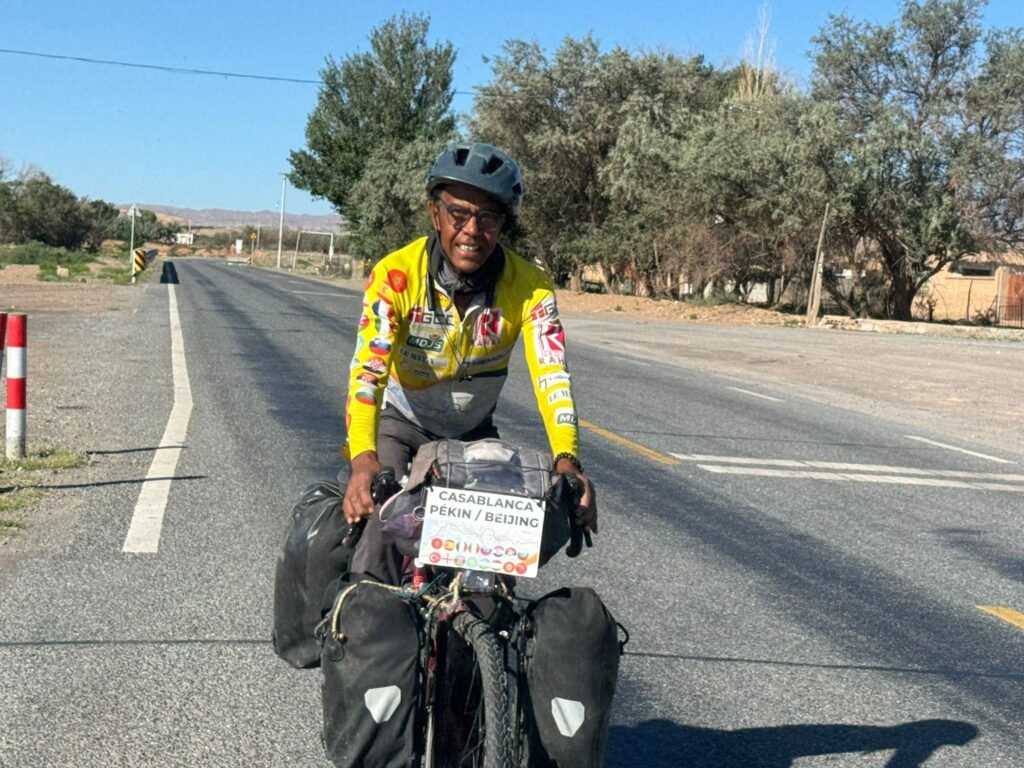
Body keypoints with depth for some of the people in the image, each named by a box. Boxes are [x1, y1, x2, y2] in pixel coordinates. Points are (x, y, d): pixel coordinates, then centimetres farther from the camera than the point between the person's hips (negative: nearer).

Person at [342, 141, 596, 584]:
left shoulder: (529, 286, -19)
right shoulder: (395, 275, -24)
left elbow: (551, 374, -30)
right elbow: (367, 369, -34)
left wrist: (567, 460, -48)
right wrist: (363, 458, -51)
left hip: (474, 435, 3)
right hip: (400, 424, -2)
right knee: (382, 522, -24)